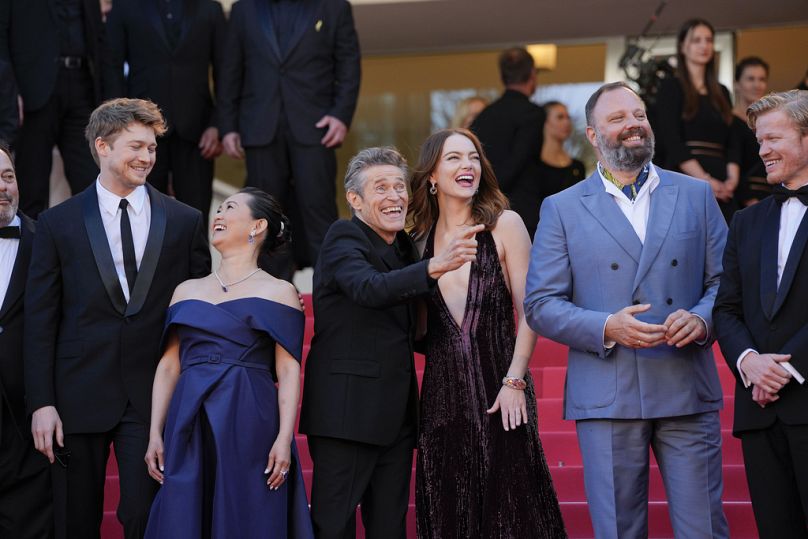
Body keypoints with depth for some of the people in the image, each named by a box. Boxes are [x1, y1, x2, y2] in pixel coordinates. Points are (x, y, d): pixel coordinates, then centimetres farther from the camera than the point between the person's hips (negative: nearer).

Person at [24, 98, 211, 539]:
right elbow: (40, 321, 1)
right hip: (79, 397, 0)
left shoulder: (185, 222, 6)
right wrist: (41, 403, -6)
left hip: (153, 398, 0)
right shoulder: (58, 223, 3)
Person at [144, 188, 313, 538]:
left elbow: (288, 371, -2)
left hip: (250, 429, -3)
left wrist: (284, 438, -13)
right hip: (189, 430, 3)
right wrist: (155, 433, 3)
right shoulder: (187, 290, 16)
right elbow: (169, 366, 12)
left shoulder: (277, 292, 5)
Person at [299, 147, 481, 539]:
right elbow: (370, 288, -30)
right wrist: (435, 266, -42)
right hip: (347, 412, -8)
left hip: (396, 414, 8)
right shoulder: (344, 238, -8)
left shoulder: (404, 246, 15)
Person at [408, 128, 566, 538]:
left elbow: (529, 312, -5)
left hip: (500, 394, -3)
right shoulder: (420, 239, 9)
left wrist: (514, 381, -12)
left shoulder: (504, 225, -1)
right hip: (443, 393, 3)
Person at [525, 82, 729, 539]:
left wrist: (702, 319, -11)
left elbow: (724, 280, 11)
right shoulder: (562, 209, 6)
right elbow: (540, 305, 2)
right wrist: (607, 328, -13)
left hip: (689, 393, 1)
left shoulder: (696, 195, 12)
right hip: (607, 397, -1)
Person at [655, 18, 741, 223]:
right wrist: (706, 180, -15)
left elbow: (732, 142, 14)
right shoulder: (671, 87, 3)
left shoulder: (721, 93, 19)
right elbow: (671, 141, -7)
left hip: (722, 189, 5)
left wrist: (732, 178, -5)